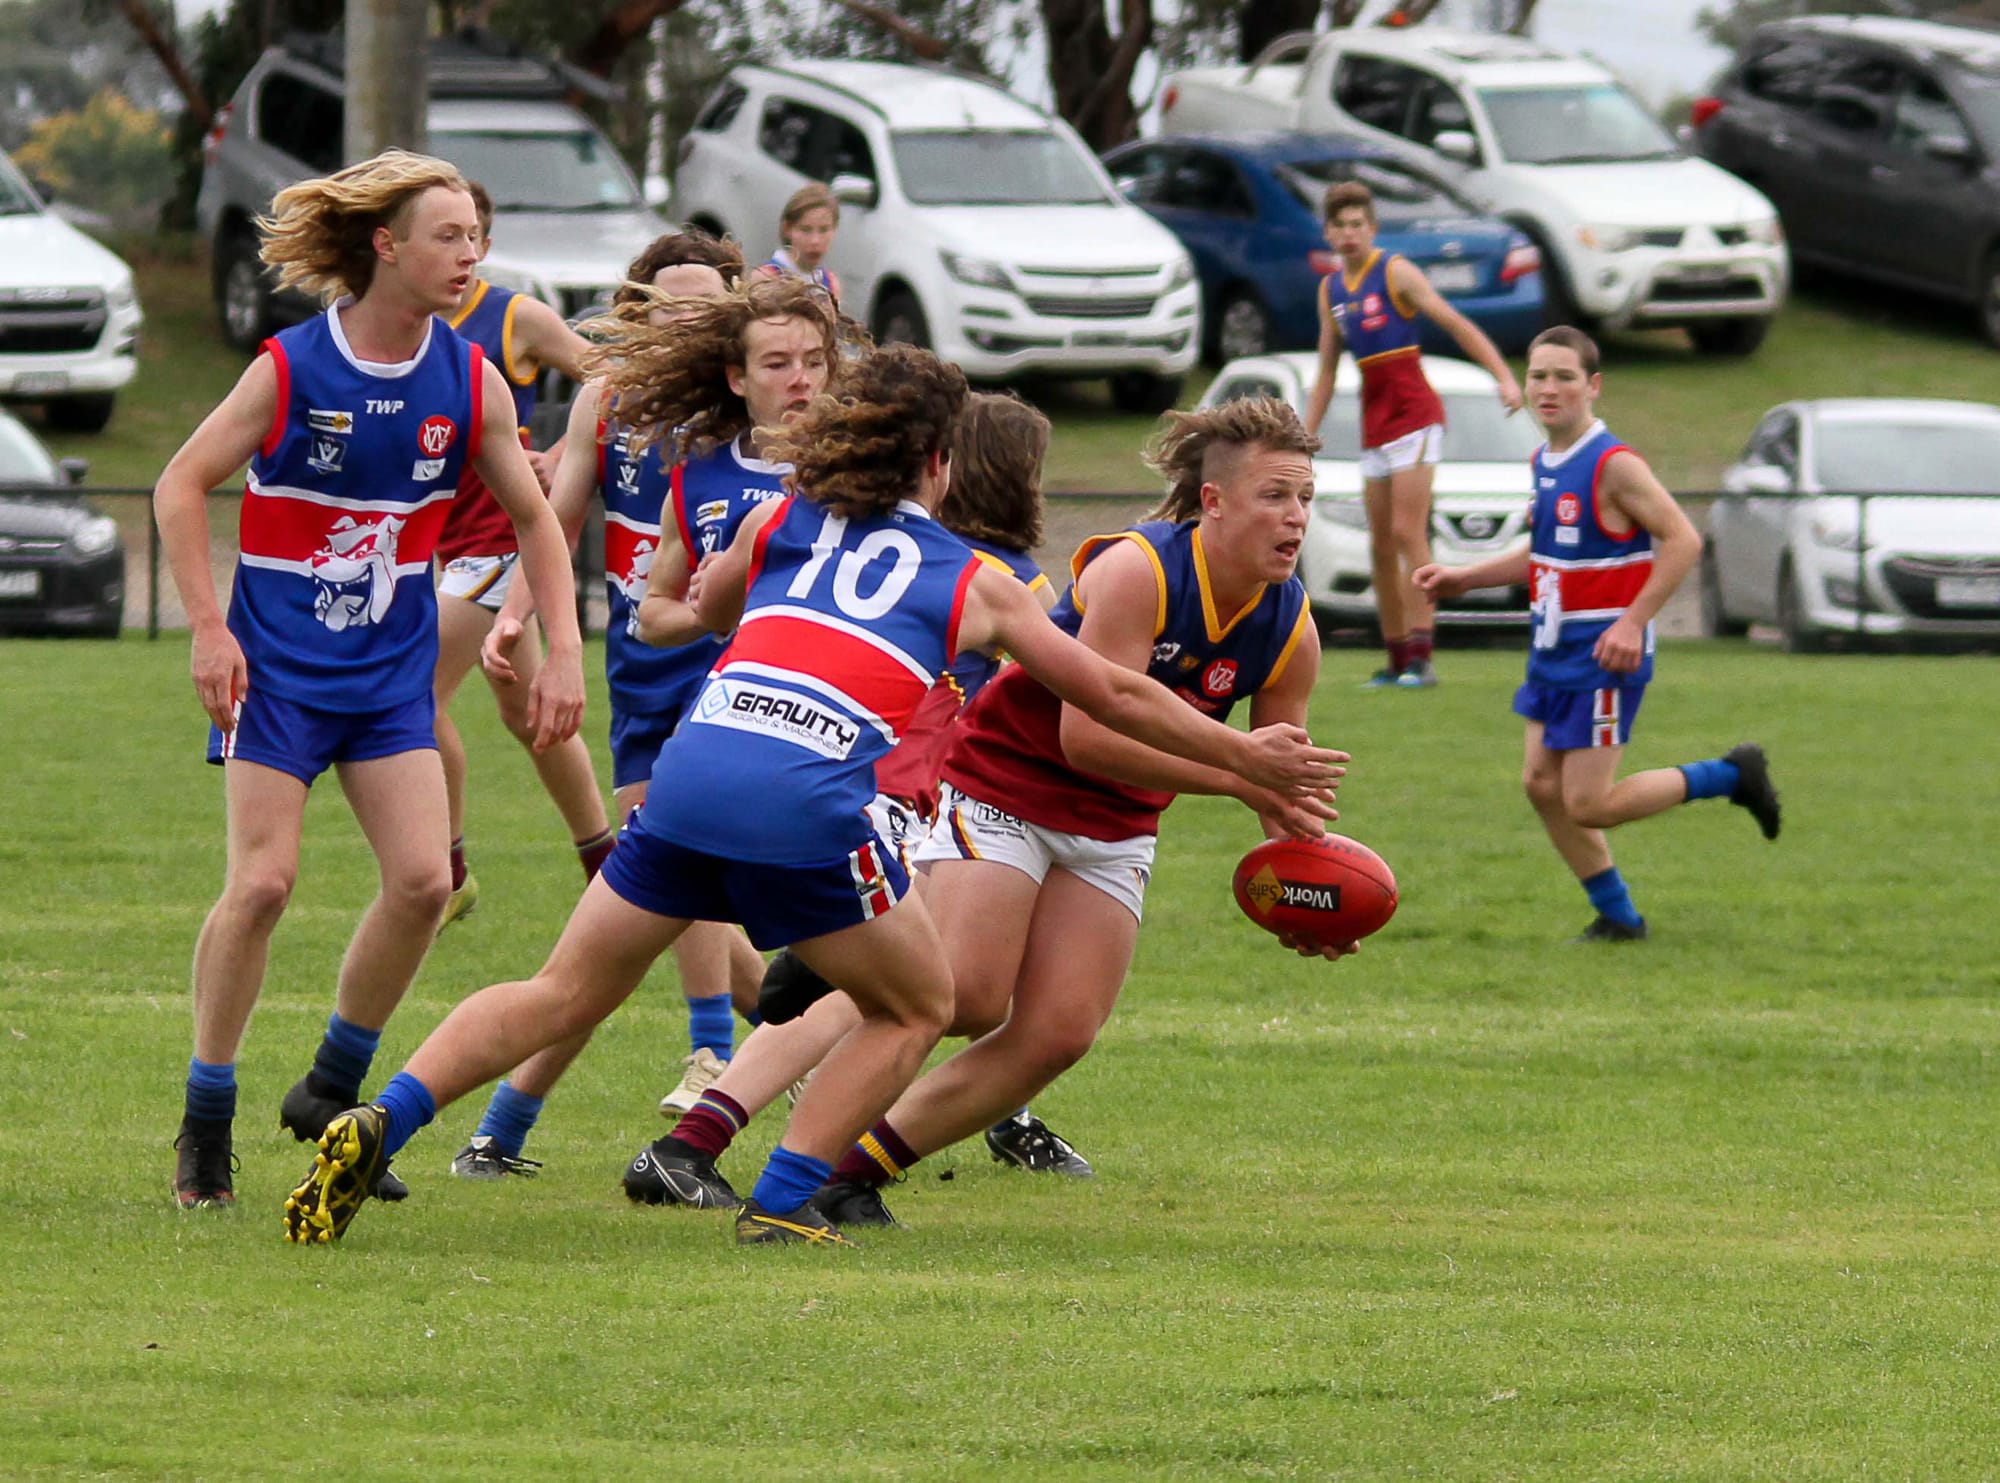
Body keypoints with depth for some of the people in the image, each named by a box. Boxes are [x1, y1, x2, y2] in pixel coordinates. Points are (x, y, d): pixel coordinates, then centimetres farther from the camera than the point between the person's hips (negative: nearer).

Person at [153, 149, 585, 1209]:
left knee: (422, 878, -10)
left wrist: (563, 652, 3)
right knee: (262, 881, -13)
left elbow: (533, 519, 11)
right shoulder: (292, 368, -12)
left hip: (391, 665, 4)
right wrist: (208, 630, -11)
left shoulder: (469, 382, -1)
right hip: (277, 658, -4)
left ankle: (332, 1090, 10)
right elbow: (182, 486, -4)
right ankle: (205, 1123, 0)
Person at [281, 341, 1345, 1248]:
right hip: (807, 805, -3)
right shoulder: (974, 585, 19)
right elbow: (1115, 696, 27)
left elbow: (704, 610, 45)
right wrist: (1246, 758, 39)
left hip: (691, 769, 3)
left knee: (568, 993, 12)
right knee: (917, 1005, 19)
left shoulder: (779, 524, 24)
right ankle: (781, 1202, 6)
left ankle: (381, 1120, -7)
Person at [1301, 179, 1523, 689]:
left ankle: (1420, 656, -16)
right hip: (1373, 421, 7)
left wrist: (1504, 378, -19)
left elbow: (1457, 325, -10)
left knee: (1407, 532, -14)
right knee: (1381, 545, 5)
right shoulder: (1331, 291, 13)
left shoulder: (1395, 273, -6)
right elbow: (1326, 370, 19)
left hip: (1413, 413, -7)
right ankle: (1397, 660, 10)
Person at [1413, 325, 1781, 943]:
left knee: (1588, 805, -8)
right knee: (1542, 784, 7)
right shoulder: (1544, 463, 8)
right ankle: (1617, 916, 21)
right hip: (1554, 649, 9)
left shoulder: (1614, 465, -18)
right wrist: (1462, 579, 16)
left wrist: (1633, 623, -24)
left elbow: (1682, 541, -20)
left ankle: (1732, 776, 7)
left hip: (1604, 655, -9)